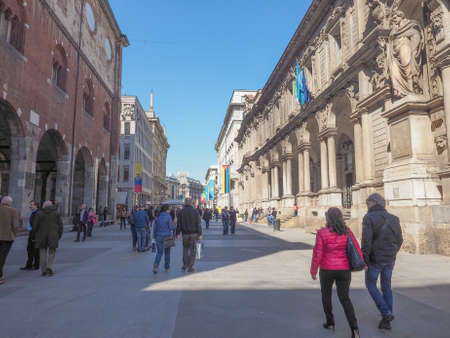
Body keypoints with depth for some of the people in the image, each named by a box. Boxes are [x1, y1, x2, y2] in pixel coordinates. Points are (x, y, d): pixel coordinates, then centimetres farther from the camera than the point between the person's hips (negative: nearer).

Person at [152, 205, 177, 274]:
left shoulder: (158, 217, 3)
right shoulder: (168, 217, -9)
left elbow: (155, 228, 4)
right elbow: (171, 227, -11)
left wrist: (155, 237, 11)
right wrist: (176, 227, 9)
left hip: (159, 237, 2)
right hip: (167, 237, -2)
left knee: (159, 253, 2)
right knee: (167, 252, 15)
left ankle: (156, 264, -21)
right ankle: (167, 267, 24)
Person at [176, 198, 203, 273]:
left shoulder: (181, 212, 0)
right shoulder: (195, 211, -4)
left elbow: (179, 224, 0)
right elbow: (198, 224, -6)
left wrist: (178, 233, 5)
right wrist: (200, 234, -3)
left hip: (185, 234, 2)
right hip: (193, 233, -1)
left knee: (185, 249, 18)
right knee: (192, 250, 4)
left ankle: (185, 265, 17)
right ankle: (190, 267, 5)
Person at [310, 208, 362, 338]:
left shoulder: (322, 233, -14)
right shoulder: (347, 232, -4)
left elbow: (317, 253, -12)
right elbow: (357, 249, 1)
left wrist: (313, 270, -1)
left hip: (327, 270, -2)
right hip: (344, 270, 2)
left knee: (326, 294, 23)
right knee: (345, 298, 14)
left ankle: (330, 322, 30)